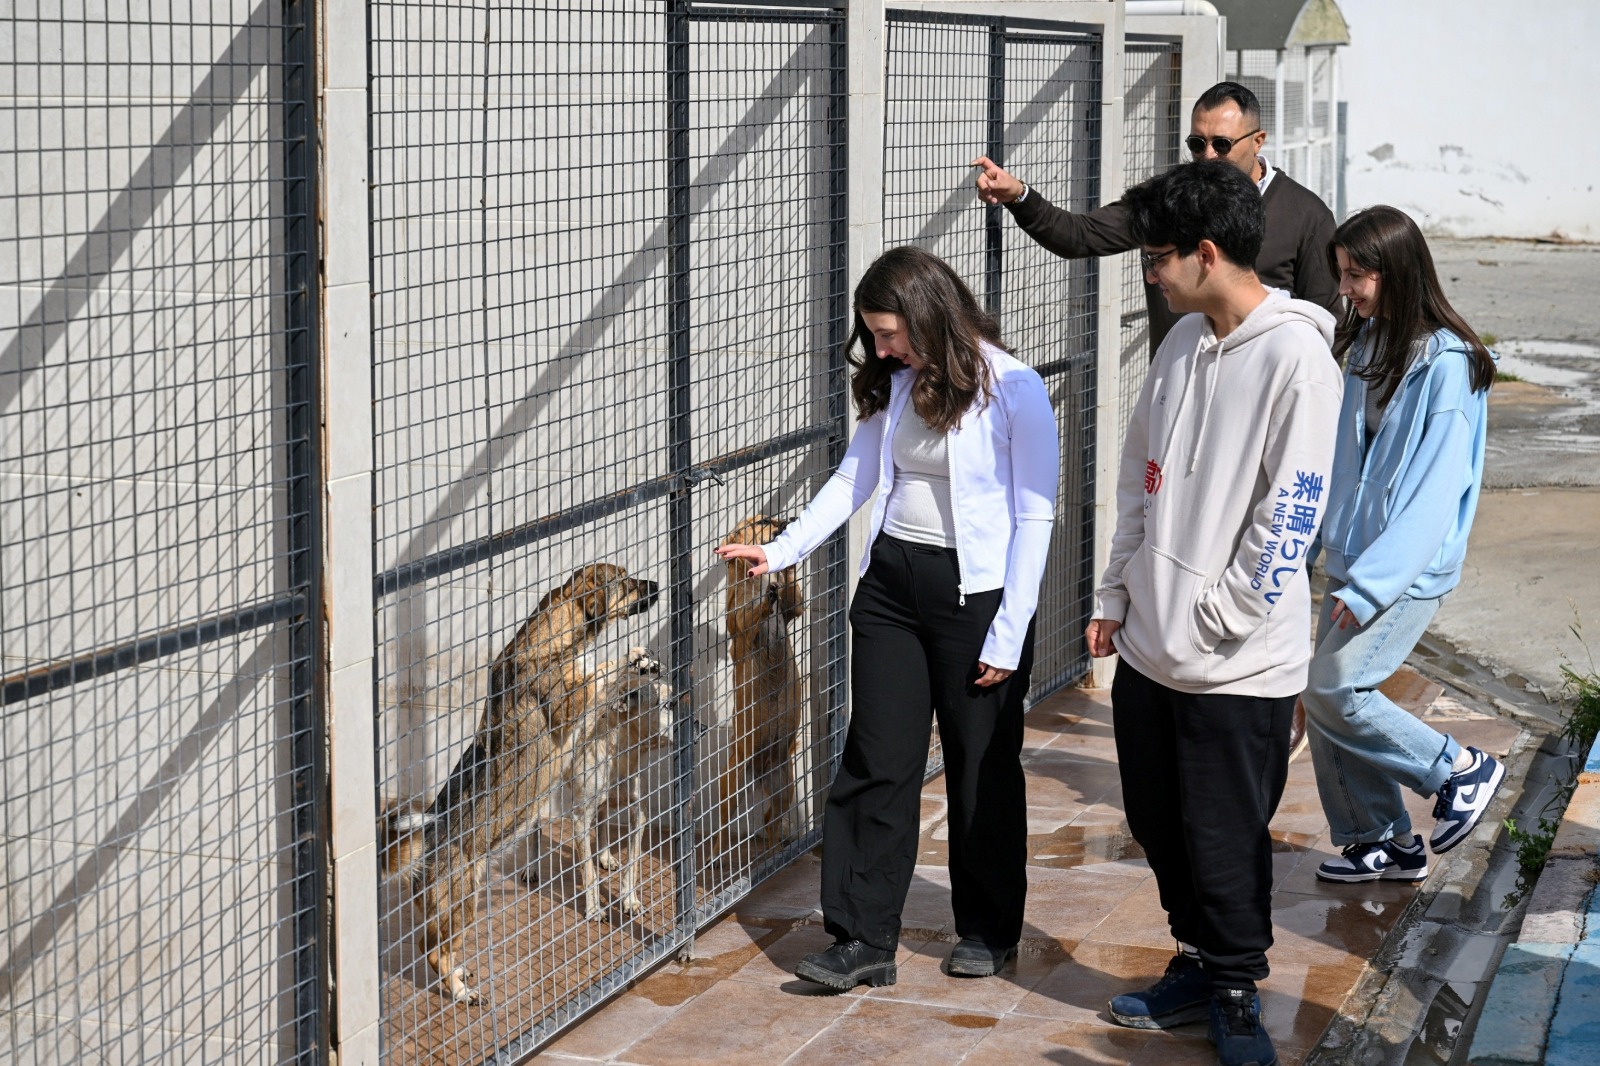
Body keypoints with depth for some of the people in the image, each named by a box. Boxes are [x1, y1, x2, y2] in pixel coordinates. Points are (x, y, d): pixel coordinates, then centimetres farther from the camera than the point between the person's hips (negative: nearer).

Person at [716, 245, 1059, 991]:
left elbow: (1034, 518, -12)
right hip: (891, 581, 5)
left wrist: (1008, 635, -13)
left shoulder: (1014, 392, -13)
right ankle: (864, 940, 6)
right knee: (876, 763, 2)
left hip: (976, 592, -5)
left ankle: (990, 930, 25)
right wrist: (782, 550, 1)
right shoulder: (895, 383, 5)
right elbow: (856, 477, 13)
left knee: (982, 767, 8)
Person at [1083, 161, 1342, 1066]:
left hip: (1239, 661, -7)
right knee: (1160, 824, 16)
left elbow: (1292, 507, -17)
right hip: (1151, 646, 8)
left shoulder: (1296, 356, -15)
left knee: (1226, 840, 1)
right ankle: (1200, 965, 33)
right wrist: (1117, 598, 15)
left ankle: (1236, 993, 20)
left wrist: (1220, 616, -15)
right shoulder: (1183, 343, 9)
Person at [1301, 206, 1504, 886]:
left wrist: (1370, 583, -21)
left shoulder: (1446, 364, -16)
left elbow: (1437, 488, -19)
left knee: (1333, 690, -13)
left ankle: (1460, 770, 6)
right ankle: (1383, 843, 19)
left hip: (1408, 568, -8)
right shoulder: (1367, 345, 8)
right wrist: (1324, 546, 12)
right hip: (1354, 558, 8)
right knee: (1325, 696, 6)